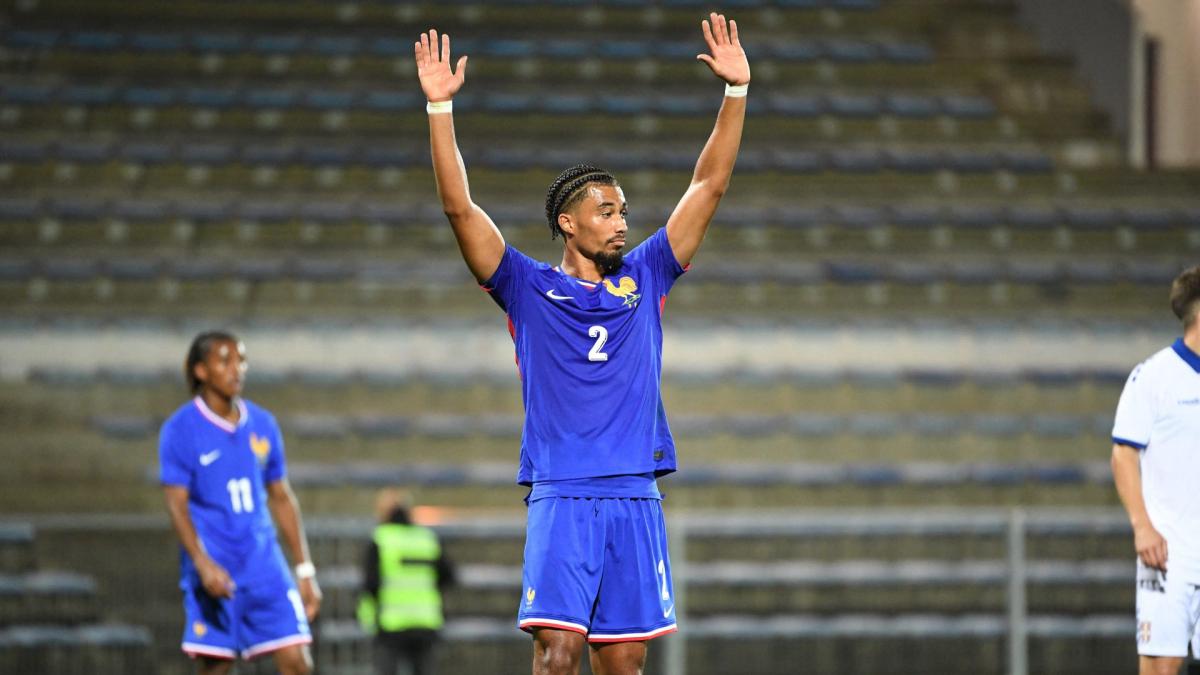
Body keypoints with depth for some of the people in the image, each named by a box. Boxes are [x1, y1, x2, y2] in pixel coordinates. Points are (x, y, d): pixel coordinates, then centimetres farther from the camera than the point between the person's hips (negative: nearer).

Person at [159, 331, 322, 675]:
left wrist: (305, 570, 13)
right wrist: (203, 563, -24)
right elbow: (177, 504, -10)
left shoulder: (262, 424, 10)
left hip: (265, 566, 4)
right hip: (214, 571, -4)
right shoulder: (181, 429, -5)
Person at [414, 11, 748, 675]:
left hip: (635, 497, 4)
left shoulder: (643, 279, 14)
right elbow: (459, 206, -3)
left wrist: (735, 91, 9)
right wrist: (440, 106, -10)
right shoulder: (529, 289, 5)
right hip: (561, 497, -3)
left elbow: (708, 185, 14)